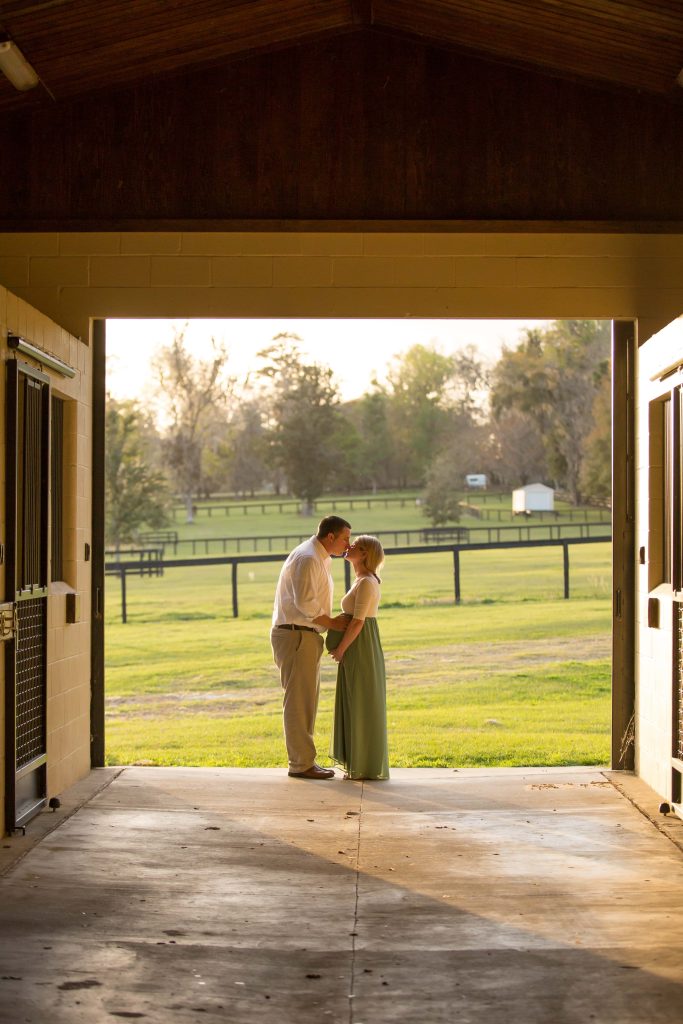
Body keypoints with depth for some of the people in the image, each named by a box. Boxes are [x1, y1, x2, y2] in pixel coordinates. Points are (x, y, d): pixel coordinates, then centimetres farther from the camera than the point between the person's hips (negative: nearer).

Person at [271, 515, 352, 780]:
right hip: (295, 636, -10)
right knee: (298, 700, -6)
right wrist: (333, 623, -12)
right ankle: (301, 764, -2)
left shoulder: (321, 559, 16)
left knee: (306, 700, 13)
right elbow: (305, 603, -23)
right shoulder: (307, 559, -17)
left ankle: (303, 760, 19)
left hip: (306, 636, 10)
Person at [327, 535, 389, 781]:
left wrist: (340, 649, -11)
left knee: (363, 708, -4)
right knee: (359, 707, 12)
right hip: (359, 650, 10)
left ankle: (368, 768, 1)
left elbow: (357, 622, -19)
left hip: (360, 650, -10)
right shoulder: (364, 581, 14)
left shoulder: (366, 582, -16)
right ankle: (362, 765, 16)